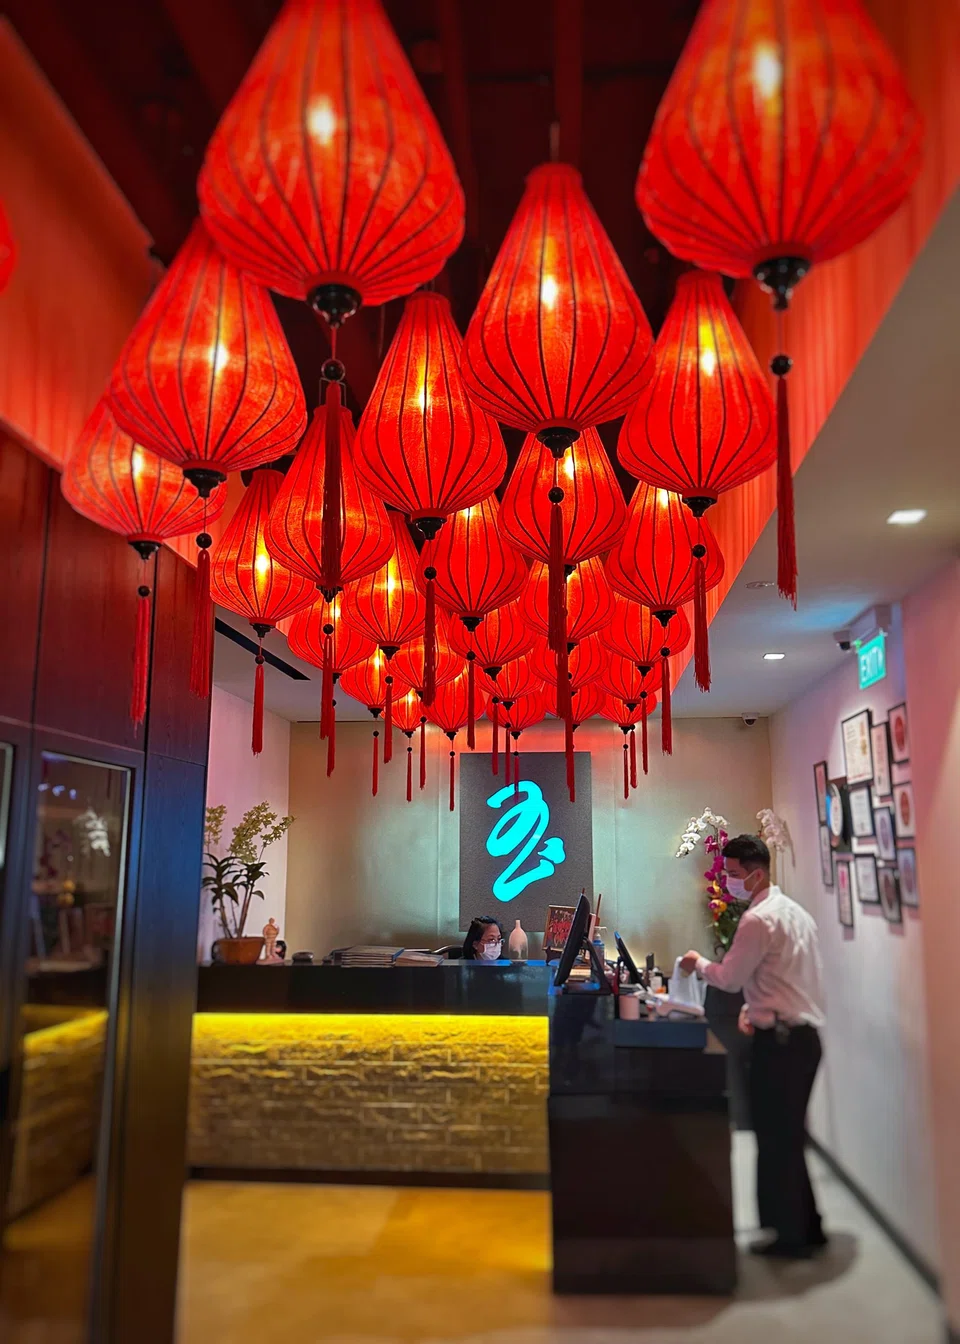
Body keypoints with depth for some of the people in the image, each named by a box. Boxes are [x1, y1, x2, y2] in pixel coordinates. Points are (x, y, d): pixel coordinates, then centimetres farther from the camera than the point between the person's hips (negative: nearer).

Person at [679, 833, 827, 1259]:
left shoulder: (759, 919, -18)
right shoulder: (794, 911, 13)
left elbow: (730, 978, -13)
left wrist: (697, 964, 4)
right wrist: (753, 1008, 11)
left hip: (780, 1041, -10)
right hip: (801, 1035, 10)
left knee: (775, 1139, 2)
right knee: (788, 1137, 18)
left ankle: (789, 1236, 13)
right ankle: (806, 1229, 28)